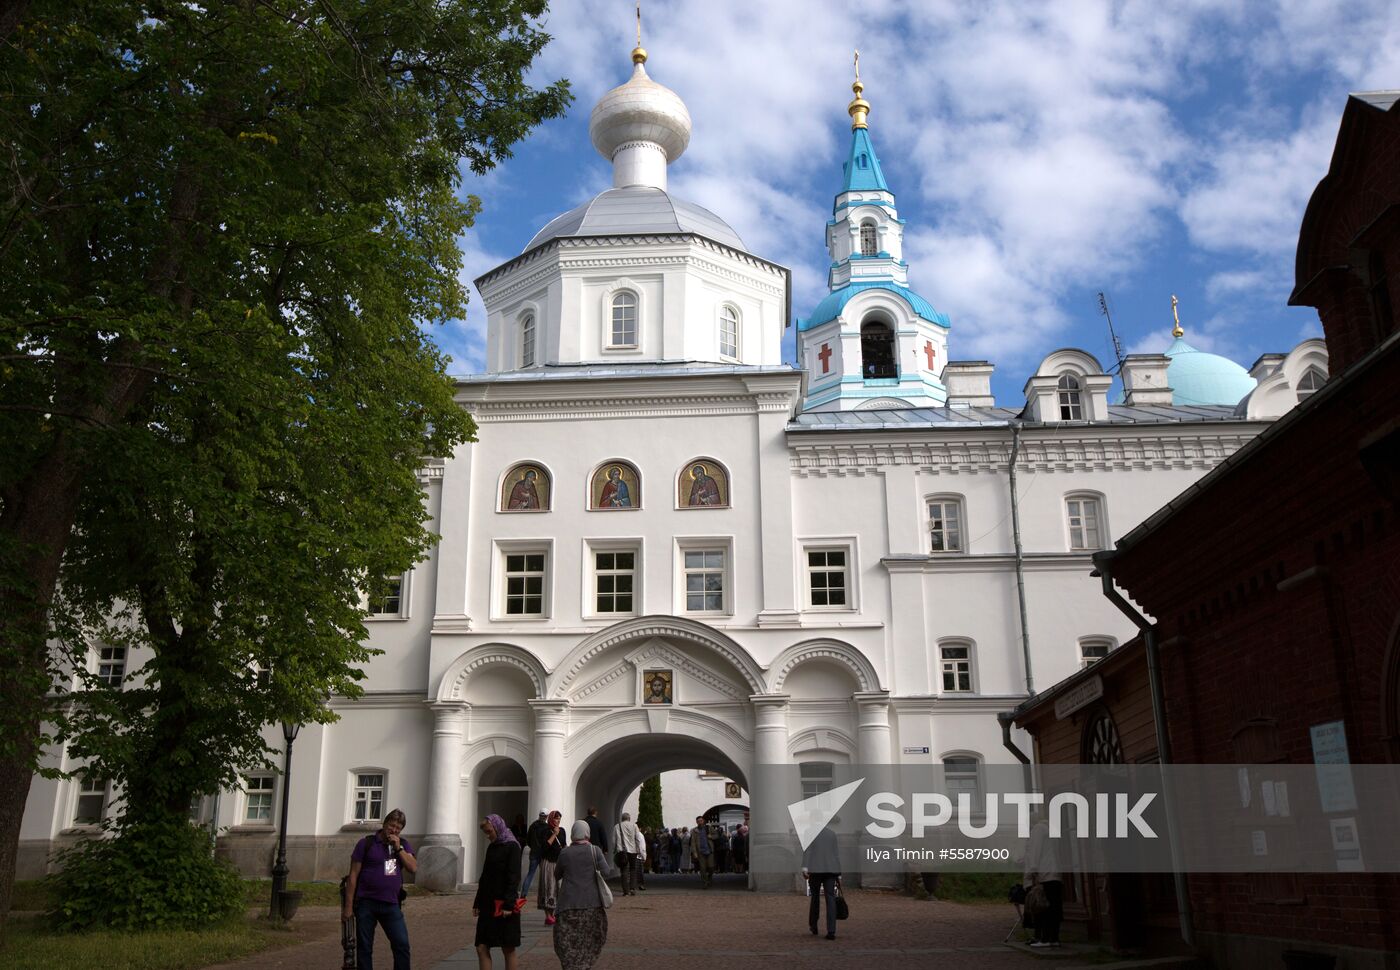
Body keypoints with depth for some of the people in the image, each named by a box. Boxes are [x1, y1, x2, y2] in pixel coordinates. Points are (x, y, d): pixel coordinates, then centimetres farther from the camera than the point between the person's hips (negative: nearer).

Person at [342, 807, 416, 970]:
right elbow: (353, 875, -1)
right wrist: (348, 906, -5)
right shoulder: (366, 843, 0)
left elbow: (413, 868, -2)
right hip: (366, 903, -2)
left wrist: (398, 848, -10)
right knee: (364, 948, 4)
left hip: (391, 904, 3)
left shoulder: (403, 844, 11)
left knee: (402, 944, -5)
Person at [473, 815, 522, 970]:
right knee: (482, 948, 2)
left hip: (504, 905, -7)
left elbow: (514, 877, -14)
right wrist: (477, 903, 16)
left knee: (508, 949, 1)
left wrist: (508, 904, -20)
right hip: (488, 904, 7)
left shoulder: (512, 847, -7)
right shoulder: (491, 847, 14)